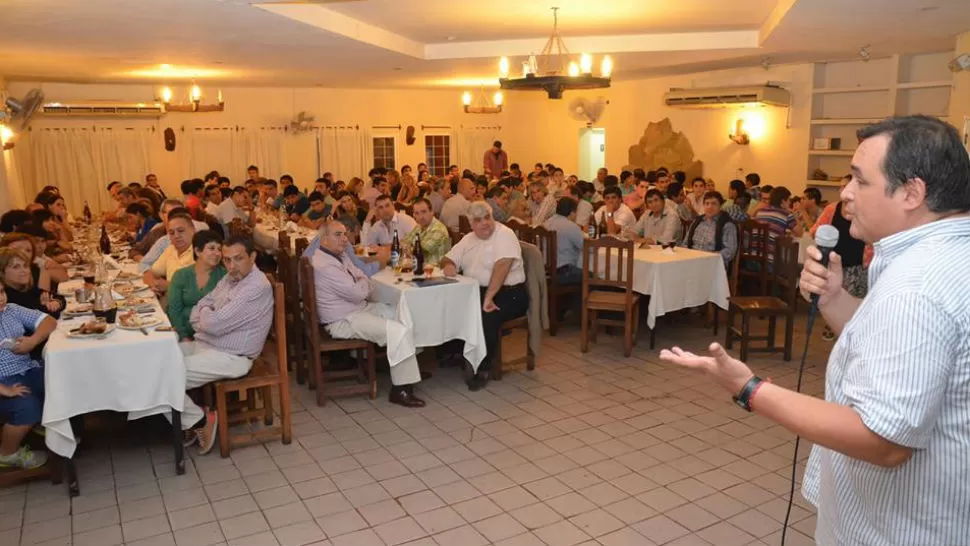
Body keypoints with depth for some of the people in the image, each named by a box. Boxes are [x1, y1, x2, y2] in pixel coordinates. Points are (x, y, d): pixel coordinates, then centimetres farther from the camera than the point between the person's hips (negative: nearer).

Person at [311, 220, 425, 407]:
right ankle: (400, 390, -15)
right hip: (343, 321, -11)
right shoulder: (324, 265, -22)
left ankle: (412, 366, 24)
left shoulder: (341, 255, 10)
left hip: (360, 307, 11)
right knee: (399, 331, -22)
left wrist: (361, 285, -8)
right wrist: (364, 283, -1)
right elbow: (357, 292, -23)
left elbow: (365, 281, 15)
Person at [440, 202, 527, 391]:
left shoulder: (504, 235, -12)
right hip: (475, 291, 7)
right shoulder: (468, 239, 14)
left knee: (488, 315, -34)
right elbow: (448, 258, 16)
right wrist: (448, 265, -10)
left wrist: (488, 297, -32)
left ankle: (483, 369, -18)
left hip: (508, 293, -7)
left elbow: (501, 267, -25)